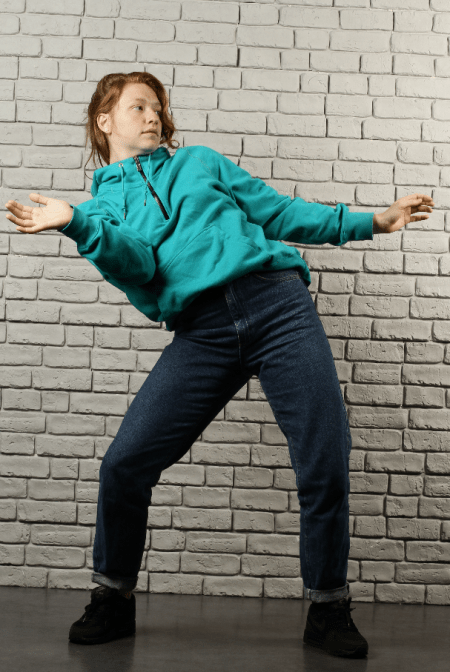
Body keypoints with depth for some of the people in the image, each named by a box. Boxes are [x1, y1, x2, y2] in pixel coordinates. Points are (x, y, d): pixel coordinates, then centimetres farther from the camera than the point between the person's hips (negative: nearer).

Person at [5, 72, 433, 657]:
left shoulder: (199, 162, 24)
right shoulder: (103, 204, 19)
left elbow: (279, 211, 25)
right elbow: (139, 269, -2)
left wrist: (369, 223, 24)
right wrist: (77, 225, -19)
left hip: (277, 301, 1)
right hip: (200, 332, 0)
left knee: (326, 467, -7)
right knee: (125, 463, -11)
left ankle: (329, 609, 13)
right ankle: (113, 598, 13)